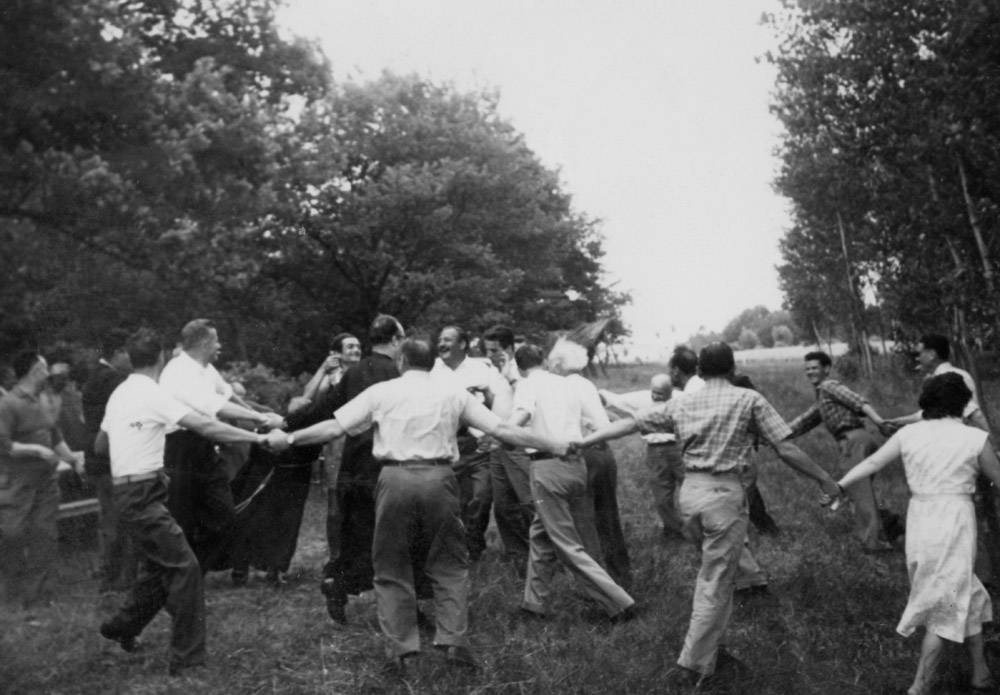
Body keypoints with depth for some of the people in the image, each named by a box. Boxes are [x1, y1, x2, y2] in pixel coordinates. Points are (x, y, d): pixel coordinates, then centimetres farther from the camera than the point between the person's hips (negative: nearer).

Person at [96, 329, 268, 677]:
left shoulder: (119, 394, 12)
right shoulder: (153, 394, -15)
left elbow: (100, 446, 20)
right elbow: (206, 426, -22)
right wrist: (259, 438, -19)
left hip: (129, 494, 9)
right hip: (143, 495, -9)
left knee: (160, 567, 20)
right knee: (184, 567, -8)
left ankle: (122, 627, 33)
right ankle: (186, 658, -5)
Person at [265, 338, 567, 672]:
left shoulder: (381, 392, 8)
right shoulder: (453, 392, 10)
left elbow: (334, 427, 5)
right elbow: (502, 429, 7)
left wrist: (289, 438, 18)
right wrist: (555, 446, 13)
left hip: (395, 479, 0)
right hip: (438, 478, 0)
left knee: (392, 566, 13)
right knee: (449, 564, 14)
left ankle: (399, 647, 13)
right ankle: (454, 639, 7)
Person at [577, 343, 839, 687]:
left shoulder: (680, 403, 9)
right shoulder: (749, 399, -2)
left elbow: (630, 424, 11)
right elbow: (786, 449, -4)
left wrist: (580, 442, 19)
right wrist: (825, 478, 8)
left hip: (690, 491, 5)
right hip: (724, 494, -5)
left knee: (710, 575, 22)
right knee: (717, 585, 4)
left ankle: (707, 649, 29)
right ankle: (692, 667, 7)